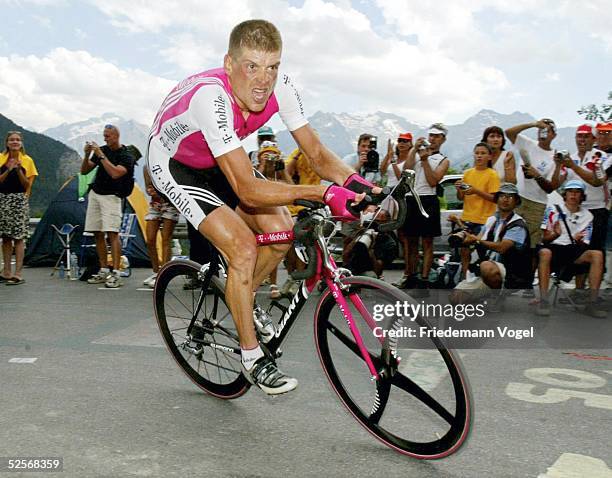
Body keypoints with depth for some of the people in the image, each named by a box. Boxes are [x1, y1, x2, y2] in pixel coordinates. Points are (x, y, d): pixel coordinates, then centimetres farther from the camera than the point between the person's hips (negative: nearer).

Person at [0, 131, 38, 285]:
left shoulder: (27, 160, 3)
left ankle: (18, 274, -4)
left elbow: (27, 185, -1)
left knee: (19, 237, -5)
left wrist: (18, 170, -14)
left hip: (19, 200, -3)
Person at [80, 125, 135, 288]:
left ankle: (115, 274, -17)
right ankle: (103, 271, 14)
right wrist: (87, 155, -5)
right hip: (94, 194, 7)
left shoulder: (126, 156, -6)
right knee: (98, 234, 6)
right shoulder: (102, 150, 11)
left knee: (112, 233, -15)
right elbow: (84, 171, 11)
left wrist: (101, 155, -21)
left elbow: (115, 173, -23)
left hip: (111, 197, -6)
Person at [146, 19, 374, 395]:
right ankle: (252, 357, -1)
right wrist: (324, 193, -46)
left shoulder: (281, 87, -21)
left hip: (219, 159, 6)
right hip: (173, 163, -6)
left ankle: (241, 302, 21)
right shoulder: (211, 97, -40)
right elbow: (247, 189, -42)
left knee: (281, 231, -7)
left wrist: (353, 180, -35)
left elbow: (317, 153, -15)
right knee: (243, 247, -20)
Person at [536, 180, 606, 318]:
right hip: (554, 247, -3)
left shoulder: (587, 216, 13)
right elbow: (545, 239, 2)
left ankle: (593, 302, -24)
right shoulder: (553, 210, 6)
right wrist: (556, 234, -21)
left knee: (597, 254, -26)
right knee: (544, 252, -37)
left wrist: (578, 240, -16)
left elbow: (584, 245, 9)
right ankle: (543, 301, -37)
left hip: (574, 250, 3)